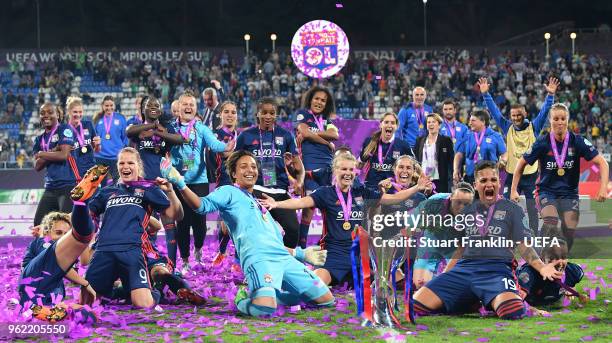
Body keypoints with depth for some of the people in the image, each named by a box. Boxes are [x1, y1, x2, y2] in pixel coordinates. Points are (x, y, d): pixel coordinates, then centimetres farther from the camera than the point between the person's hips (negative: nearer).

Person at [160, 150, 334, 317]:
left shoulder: (261, 205, 33)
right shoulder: (230, 192, 11)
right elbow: (203, 205, -8)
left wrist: (300, 253, 32)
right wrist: (180, 184, -23)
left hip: (285, 258, 8)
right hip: (258, 259, -8)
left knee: (327, 300, 3)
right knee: (264, 310, -35)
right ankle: (244, 299, 2)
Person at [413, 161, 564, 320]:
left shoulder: (512, 209, 10)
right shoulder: (468, 211, 21)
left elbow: (524, 245, 4)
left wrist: (541, 267, -15)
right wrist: (442, 277, 18)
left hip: (497, 269, -5)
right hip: (464, 268, 5)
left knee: (512, 311, -39)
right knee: (416, 305, -16)